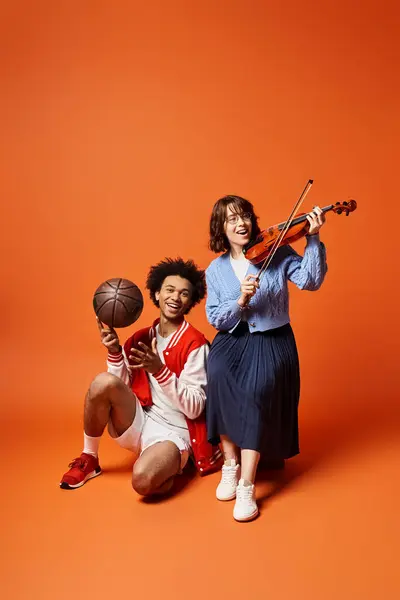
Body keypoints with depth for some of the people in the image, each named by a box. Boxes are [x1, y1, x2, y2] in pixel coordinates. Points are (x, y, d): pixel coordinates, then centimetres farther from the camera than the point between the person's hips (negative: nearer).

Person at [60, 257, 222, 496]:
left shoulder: (195, 344, -11)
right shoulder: (141, 338, 5)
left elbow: (194, 408, -16)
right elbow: (121, 388, 4)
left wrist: (160, 370, -27)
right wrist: (114, 352, -11)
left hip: (172, 432, -5)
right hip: (137, 424, 5)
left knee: (143, 480, -35)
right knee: (104, 382, -24)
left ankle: (171, 463, 3)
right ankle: (89, 459, -1)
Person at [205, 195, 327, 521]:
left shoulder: (277, 252, 0)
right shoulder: (215, 270, 7)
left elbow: (311, 280, -12)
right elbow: (216, 320, 0)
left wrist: (314, 239, -23)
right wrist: (240, 301, -18)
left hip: (272, 340, -2)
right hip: (232, 339, 2)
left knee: (259, 388, -30)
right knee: (218, 373, -30)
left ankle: (246, 485, -22)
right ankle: (230, 463, -13)